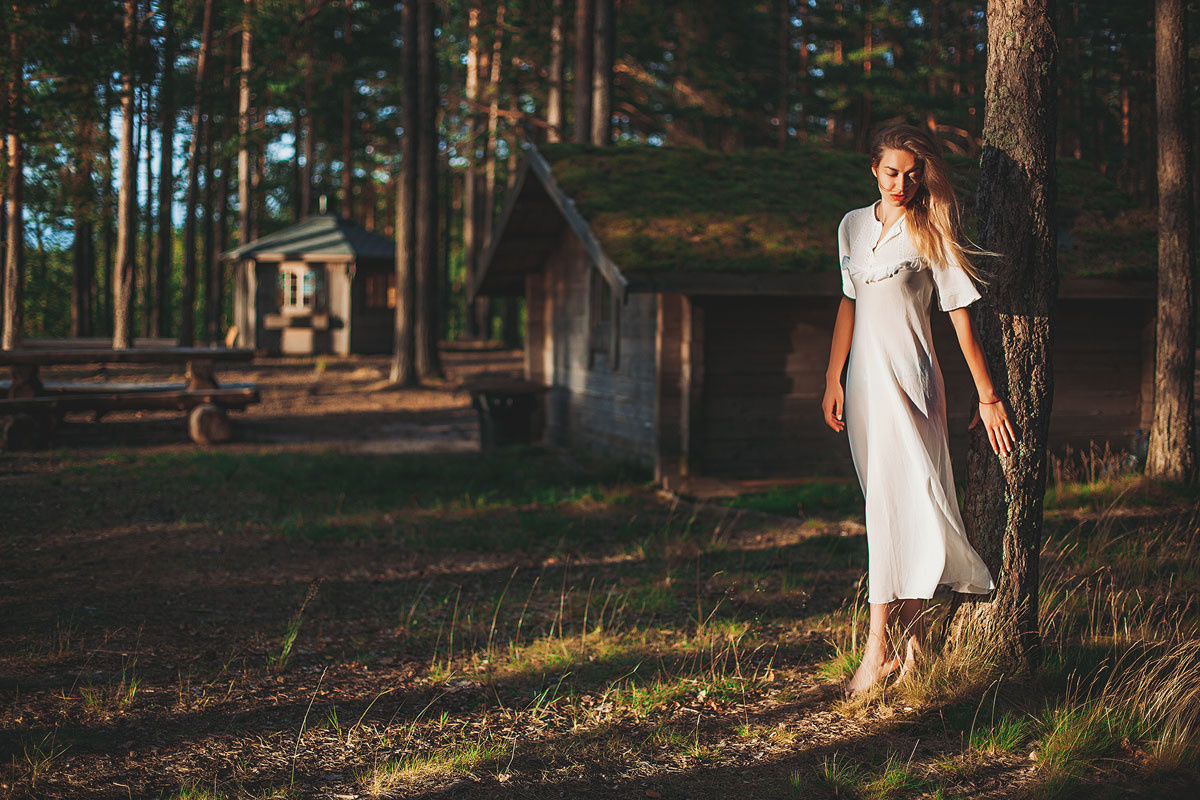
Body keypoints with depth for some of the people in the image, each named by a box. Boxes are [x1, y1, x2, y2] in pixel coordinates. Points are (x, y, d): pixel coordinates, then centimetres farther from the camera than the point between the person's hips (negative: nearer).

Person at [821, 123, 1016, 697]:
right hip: (864, 380, 6)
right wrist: (833, 380, 13)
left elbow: (961, 317, -3)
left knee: (896, 504, -13)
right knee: (890, 510, 6)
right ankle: (913, 644, 12)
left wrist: (987, 396, -3)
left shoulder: (930, 234, -4)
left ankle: (878, 648, -13)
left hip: (909, 380, -6)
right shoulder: (853, 226, 12)